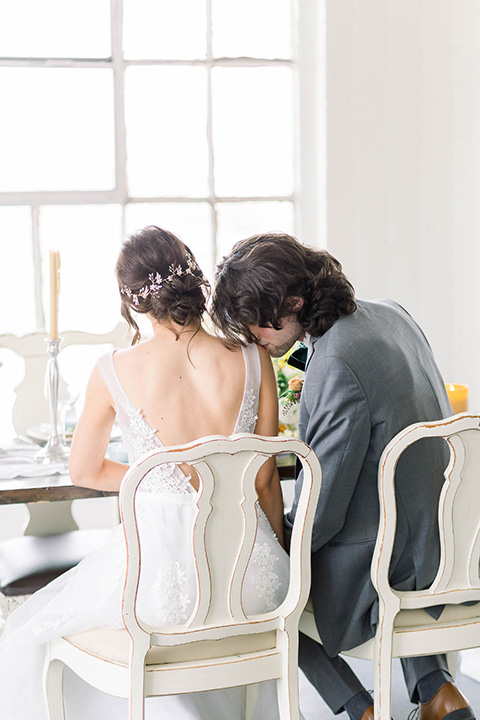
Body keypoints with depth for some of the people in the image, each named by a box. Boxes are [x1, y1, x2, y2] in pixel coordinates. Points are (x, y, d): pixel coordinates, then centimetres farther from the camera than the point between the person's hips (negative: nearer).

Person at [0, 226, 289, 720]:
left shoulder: (114, 372, -8)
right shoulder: (253, 360, -4)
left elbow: (83, 471, 8)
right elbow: (265, 479, 3)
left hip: (161, 564, -3)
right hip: (245, 566, 3)